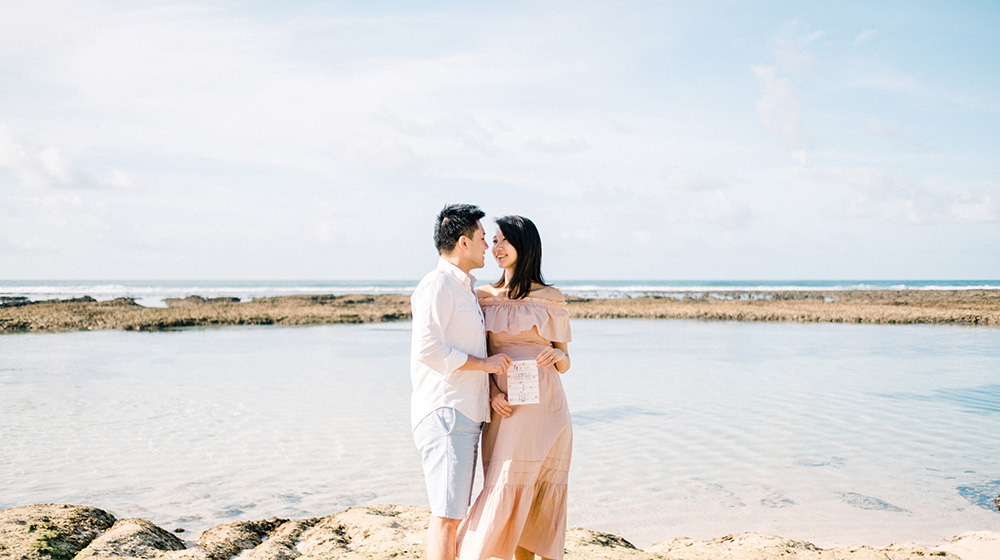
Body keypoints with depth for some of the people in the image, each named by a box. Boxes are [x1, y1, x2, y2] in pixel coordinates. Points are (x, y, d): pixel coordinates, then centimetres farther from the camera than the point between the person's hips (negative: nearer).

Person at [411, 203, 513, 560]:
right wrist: (483, 363, -14)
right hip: (444, 413, -9)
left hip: (466, 415, 9)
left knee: (452, 511, 11)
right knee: (447, 513, -10)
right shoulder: (437, 284, -10)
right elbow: (427, 349, -19)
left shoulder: (466, 289, 20)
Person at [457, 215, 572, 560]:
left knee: (545, 497, 3)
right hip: (507, 409, 0)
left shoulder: (551, 298, 6)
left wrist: (558, 355, -12)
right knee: (508, 491, -5)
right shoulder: (484, 297, 9)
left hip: (546, 406, 0)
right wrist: (492, 393, -10)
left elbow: (564, 363, 11)